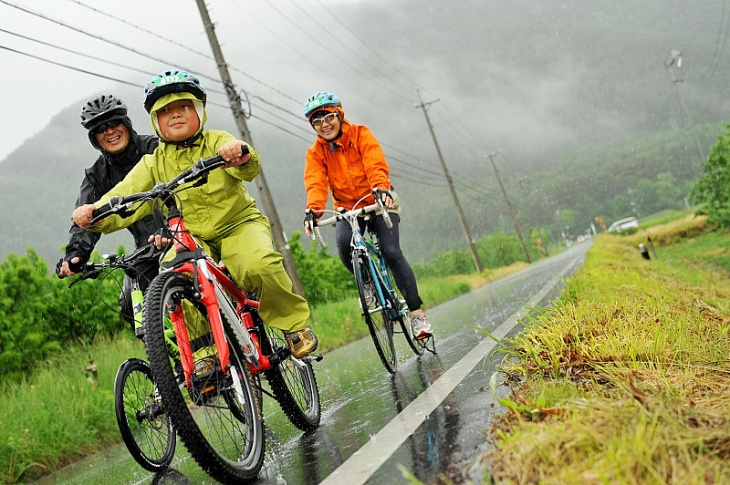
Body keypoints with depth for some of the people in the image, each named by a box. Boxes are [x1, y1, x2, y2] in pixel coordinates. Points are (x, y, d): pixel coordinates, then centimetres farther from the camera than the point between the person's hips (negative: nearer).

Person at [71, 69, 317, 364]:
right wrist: (95, 212, -29)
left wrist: (240, 156, -47)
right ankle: (203, 348, -16)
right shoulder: (153, 163, 6)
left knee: (260, 265, -32)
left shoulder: (217, 142, 0)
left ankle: (294, 323, -5)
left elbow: (249, 169, -21)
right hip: (190, 237, 2)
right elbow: (124, 198, -7)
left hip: (237, 223, -1)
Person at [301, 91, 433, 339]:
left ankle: (417, 312, -10)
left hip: (378, 204, -2)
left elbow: (376, 165, -24)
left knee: (392, 252, -19)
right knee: (344, 244, -30)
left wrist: (381, 188, -45)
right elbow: (315, 183, -19)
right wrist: (313, 210, -39)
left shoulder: (361, 134, -9)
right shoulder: (315, 153, -3)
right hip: (347, 209, 2)